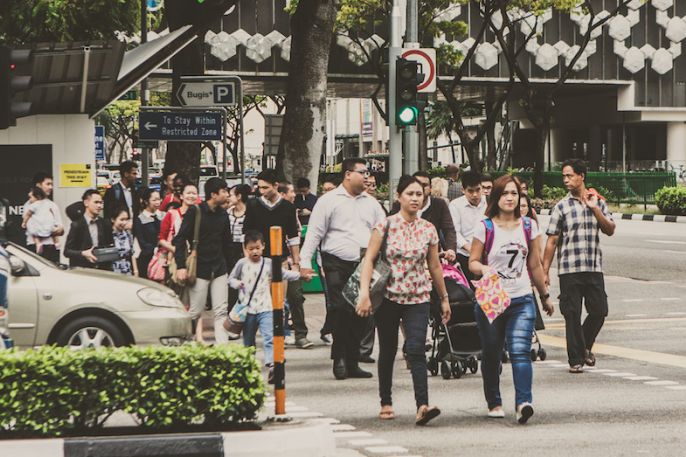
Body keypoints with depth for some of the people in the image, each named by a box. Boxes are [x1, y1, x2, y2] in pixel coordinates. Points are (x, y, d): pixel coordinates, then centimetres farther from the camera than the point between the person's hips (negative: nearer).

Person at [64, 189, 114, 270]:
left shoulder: (105, 225, 10)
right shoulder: (76, 225, -3)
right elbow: (67, 251, -4)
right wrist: (83, 254, -20)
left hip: (103, 269, 4)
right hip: (81, 270, -3)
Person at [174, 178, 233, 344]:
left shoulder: (223, 215, 11)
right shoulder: (195, 211, -6)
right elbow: (180, 239, -9)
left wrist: (227, 266, 15)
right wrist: (181, 266, -16)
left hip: (219, 269, 5)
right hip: (199, 269, -5)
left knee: (221, 311, -1)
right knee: (195, 312, -2)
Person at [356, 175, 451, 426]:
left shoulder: (428, 229, 4)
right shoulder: (385, 225, -4)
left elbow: (435, 266, 13)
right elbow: (369, 259, -8)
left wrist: (444, 298, 17)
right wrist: (364, 294, -17)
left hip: (418, 298, 1)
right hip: (388, 297, -1)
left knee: (416, 350, -14)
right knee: (388, 351, 9)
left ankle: (422, 406, -23)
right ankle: (386, 403, 24)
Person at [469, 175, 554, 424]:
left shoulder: (528, 227, 8)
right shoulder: (485, 228, -1)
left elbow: (535, 265, 16)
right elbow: (473, 262, 0)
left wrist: (545, 296, 22)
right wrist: (484, 269, -22)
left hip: (521, 300, 1)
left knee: (520, 350, -15)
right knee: (491, 354, 7)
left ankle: (523, 402, -24)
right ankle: (494, 403, 21)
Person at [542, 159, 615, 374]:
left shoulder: (598, 203, 10)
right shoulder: (562, 207, 1)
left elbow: (610, 230, 1)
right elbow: (552, 241, 1)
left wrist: (595, 209, -9)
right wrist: (545, 271, -3)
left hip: (594, 268, 2)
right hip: (569, 269, -2)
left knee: (599, 311, 3)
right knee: (572, 315, -1)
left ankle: (586, 345, 28)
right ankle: (576, 359, 8)